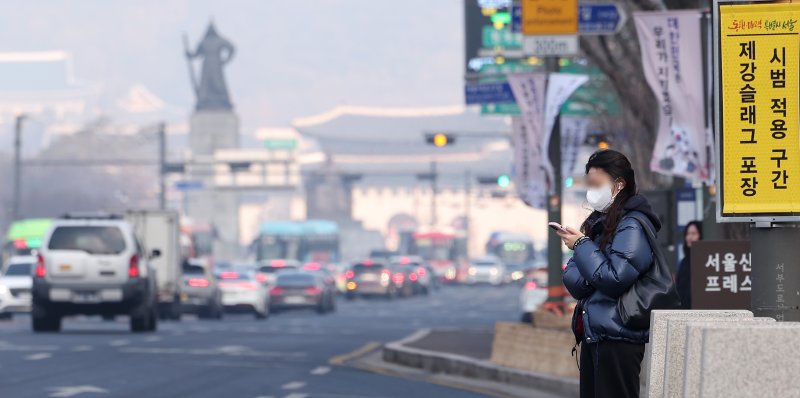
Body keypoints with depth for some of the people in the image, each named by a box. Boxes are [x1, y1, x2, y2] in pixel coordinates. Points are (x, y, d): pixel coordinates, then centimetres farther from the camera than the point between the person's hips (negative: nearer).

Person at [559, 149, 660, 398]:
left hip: (617, 337, -9)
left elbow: (616, 278, -17)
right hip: (593, 335, 9)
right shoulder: (599, 223, 17)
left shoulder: (633, 225, -9)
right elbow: (572, 279, 14)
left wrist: (582, 246, -8)